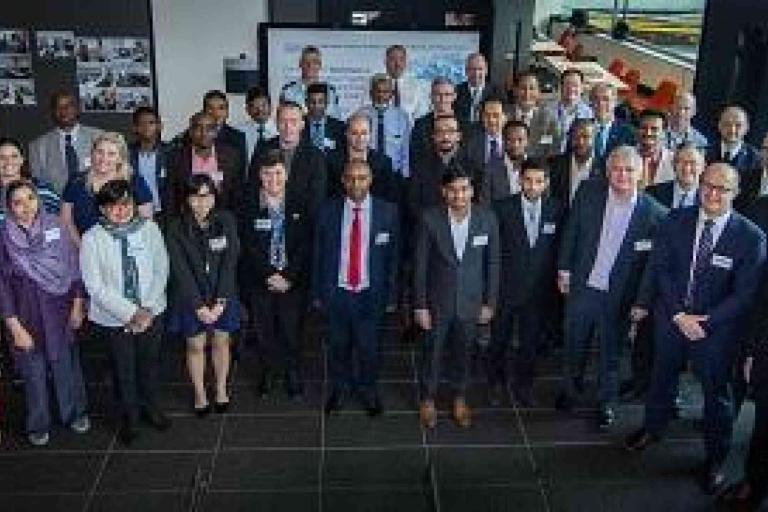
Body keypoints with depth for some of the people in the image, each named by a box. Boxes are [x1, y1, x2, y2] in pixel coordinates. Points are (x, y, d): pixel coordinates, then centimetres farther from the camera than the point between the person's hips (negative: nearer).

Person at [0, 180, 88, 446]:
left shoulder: (55, 227, -7)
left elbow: (74, 267, 0)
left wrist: (77, 305, 0)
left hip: (59, 311, 1)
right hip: (26, 315, -1)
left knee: (66, 363, 14)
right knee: (33, 370, 12)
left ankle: (74, 413, 36)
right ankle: (38, 424, 32)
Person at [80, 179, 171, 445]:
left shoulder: (149, 228, -7)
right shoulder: (92, 239, -13)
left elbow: (161, 270, -4)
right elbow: (95, 286, -14)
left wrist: (148, 309, -12)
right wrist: (131, 313, -18)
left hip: (151, 313, 2)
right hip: (113, 319, -2)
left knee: (150, 364, 19)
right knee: (123, 371, 14)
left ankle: (151, 408, 44)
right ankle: (129, 417, 37)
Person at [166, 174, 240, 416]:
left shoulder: (226, 221, -10)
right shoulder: (176, 228, -12)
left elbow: (230, 262, -10)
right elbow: (181, 270, -12)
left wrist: (220, 301, -14)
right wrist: (199, 305, -15)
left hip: (223, 296, 1)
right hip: (191, 298, -1)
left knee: (221, 342, 14)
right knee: (195, 345, 11)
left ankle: (221, 389, 35)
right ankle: (200, 394, 30)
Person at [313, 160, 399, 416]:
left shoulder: (387, 212, -6)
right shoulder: (328, 211, -5)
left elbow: (392, 257, -2)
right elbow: (318, 255, 1)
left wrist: (391, 296, -1)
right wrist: (317, 293, 2)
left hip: (370, 295, -1)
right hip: (336, 293, 1)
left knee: (369, 347, 12)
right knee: (338, 347, 16)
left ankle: (368, 390, 39)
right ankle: (340, 388, 42)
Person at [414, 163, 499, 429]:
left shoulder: (487, 219, -12)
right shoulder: (429, 219, -17)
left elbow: (492, 263, -2)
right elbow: (420, 265, -10)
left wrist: (490, 303, 1)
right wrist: (420, 306, -8)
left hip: (470, 302, 1)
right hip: (437, 302, -1)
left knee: (461, 354, 19)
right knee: (431, 352, 15)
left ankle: (459, 398, 43)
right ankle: (427, 399, 40)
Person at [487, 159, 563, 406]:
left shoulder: (556, 209, -4)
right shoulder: (503, 208, -11)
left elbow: (558, 247, 3)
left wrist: (554, 279, -1)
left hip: (538, 290, 2)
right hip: (506, 286, -1)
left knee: (530, 340, 14)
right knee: (499, 339, 13)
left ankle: (523, 384, 35)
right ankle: (496, 383, 34)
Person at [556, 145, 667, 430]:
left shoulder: (653, 213, -16)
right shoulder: (588, 192, -9)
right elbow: (571, 231, 2)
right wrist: (564, 269, 3)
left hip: (618, 295, -2)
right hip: (582, 287, 2)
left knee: (611, 353, 14)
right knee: (574, 343, 20)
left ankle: (607, 403, 36)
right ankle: (571, 389, 45)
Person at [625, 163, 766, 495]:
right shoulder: (675, 222, -7)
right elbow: (660, 269, -6)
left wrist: (705, 321, -21)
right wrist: (679, 315, -15)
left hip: (717, 328, -2)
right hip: (671, 318, 3)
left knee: (717, 392, 13)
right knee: (662, 377, 22)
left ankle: (715, 458, 33)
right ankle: (652, 428, 48)